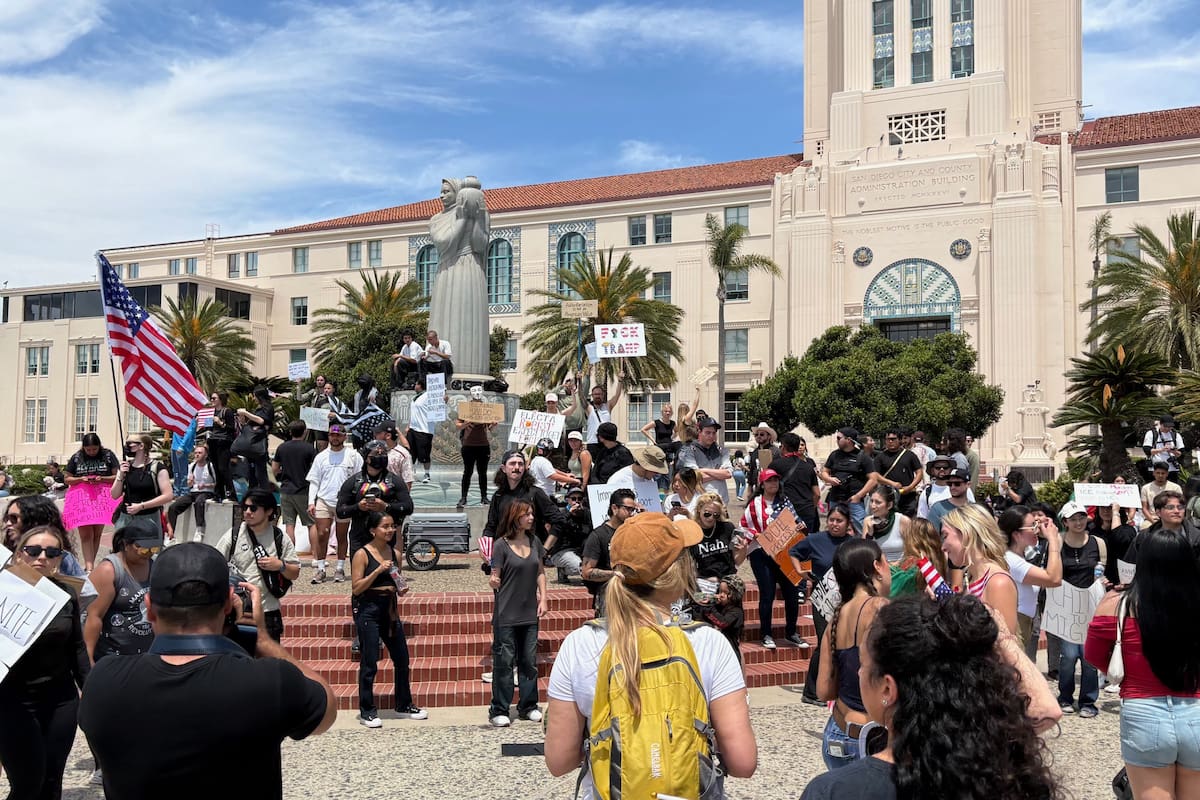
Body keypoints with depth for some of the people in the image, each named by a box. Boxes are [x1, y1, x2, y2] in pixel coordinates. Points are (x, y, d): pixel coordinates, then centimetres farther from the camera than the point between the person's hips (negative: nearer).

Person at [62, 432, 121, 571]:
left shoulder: (108, 455, 3)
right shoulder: (76, 457, 6)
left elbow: (117, 476, 3)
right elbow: (67, 479, 10)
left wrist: (102, 479, -14)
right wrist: (81, 479, -9)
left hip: (102, 497, 0)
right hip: (82, 497, 0)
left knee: (97, 534, 6)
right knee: (86, 535, -8)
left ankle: (89, 564, 17)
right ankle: (89, 567, -13)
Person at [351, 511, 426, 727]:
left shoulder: (394, 554, 9)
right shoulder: (362, 554, -9)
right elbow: (356, 588, -13)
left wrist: (402, 589, 0)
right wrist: (378, 571, -21)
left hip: (389, 610, 6)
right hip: (368, 610, -6)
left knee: (402, 659, 10)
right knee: (369, 663, -1)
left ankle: (404, 706, 25)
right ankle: (367, 711, 12)